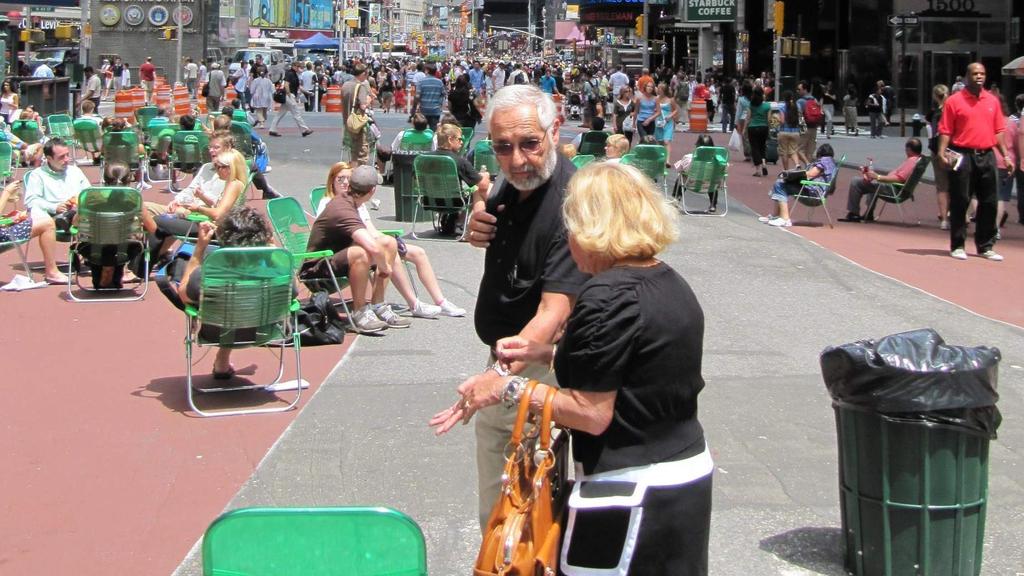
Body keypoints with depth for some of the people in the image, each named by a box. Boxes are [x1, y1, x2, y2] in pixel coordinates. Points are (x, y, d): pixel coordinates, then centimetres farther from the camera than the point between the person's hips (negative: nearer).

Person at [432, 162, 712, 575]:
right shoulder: (671, 284, 7)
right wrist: (549, 354, 11)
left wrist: (508, 390, -13)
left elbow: (592, 413, -22)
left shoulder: (609, 297, -21)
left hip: (633, 491, -9)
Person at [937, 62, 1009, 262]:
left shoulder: (993, 101, 11)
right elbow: (946, 130, -4)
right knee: (959, 202, -1)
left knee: (989, 203, 5)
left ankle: (985, 246, 15)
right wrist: (942, 152, -16)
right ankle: (957, 246, 8)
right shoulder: (954, 101, -1)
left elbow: (998, 131, 15)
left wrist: (1005, 154, 8)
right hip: (963, 156, -4)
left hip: (986, 156, 4)